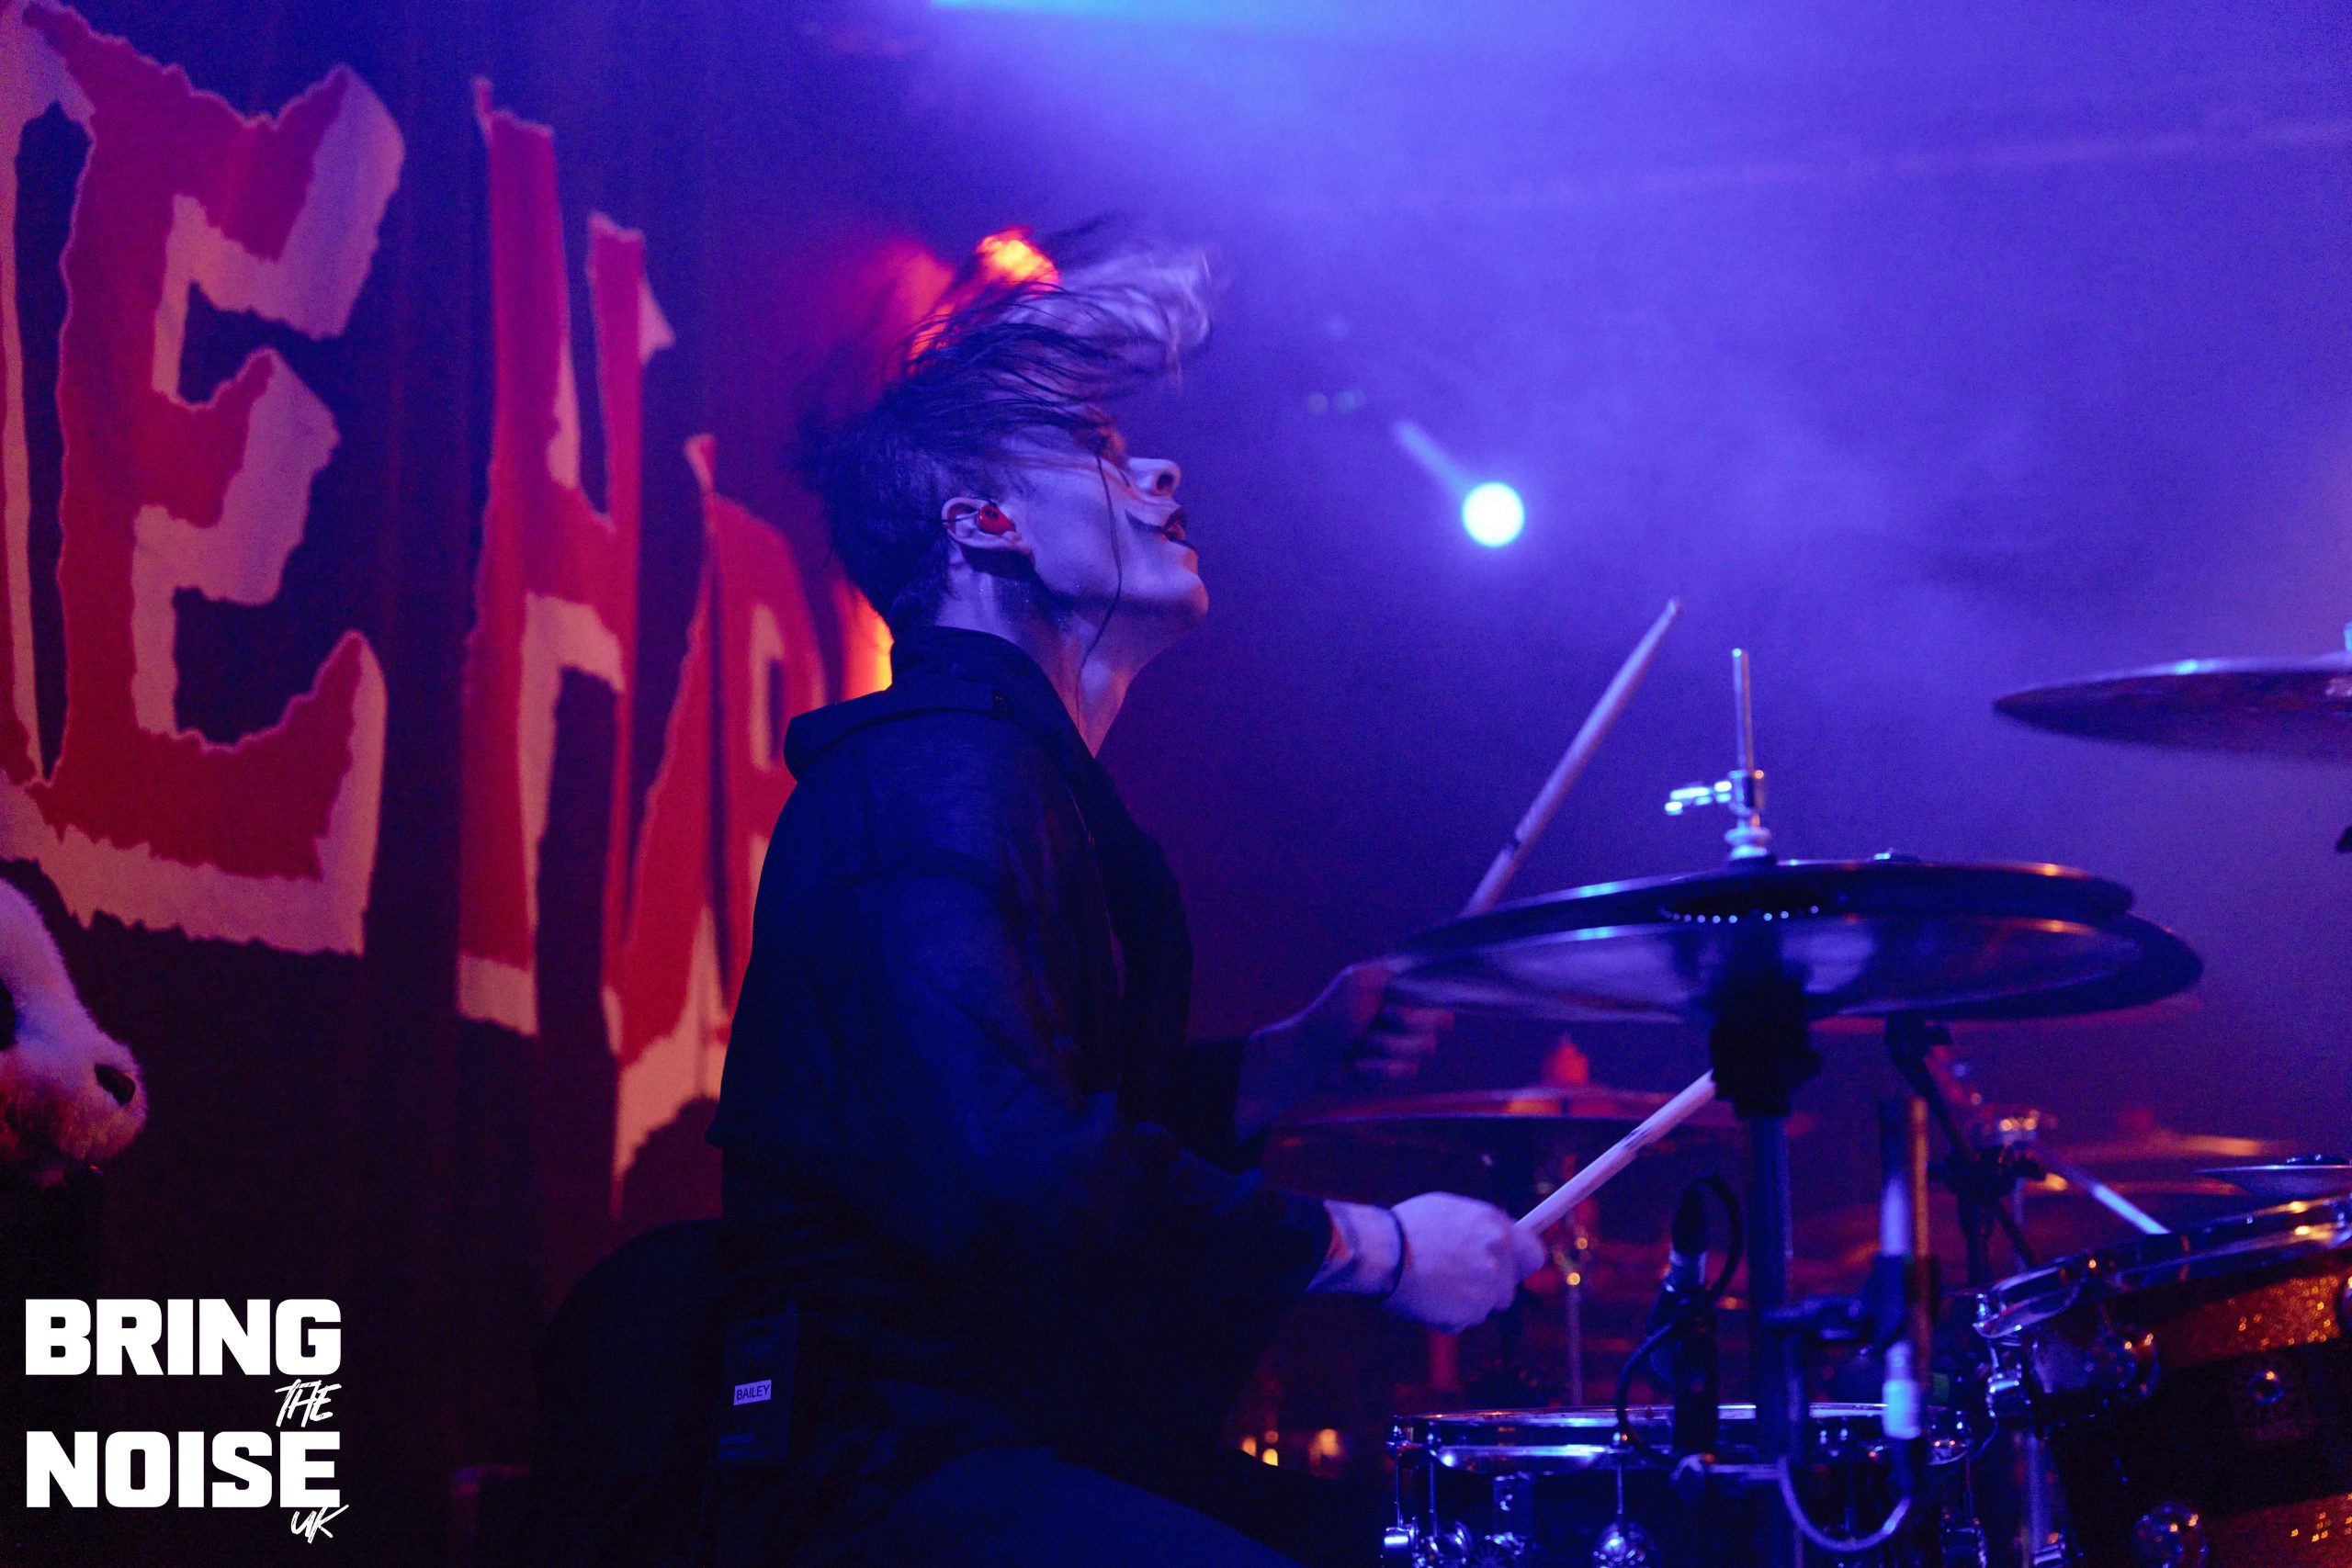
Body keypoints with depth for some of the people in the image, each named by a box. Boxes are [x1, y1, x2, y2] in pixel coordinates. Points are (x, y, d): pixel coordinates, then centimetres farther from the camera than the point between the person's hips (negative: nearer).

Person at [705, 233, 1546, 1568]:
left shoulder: (1041, 786, 20)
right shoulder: (943, 776, -13)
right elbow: (1003, 1178, -27)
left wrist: (1297, 1059, 13)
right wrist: (1373, 1245, -18)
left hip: (1056, 1438, 10)